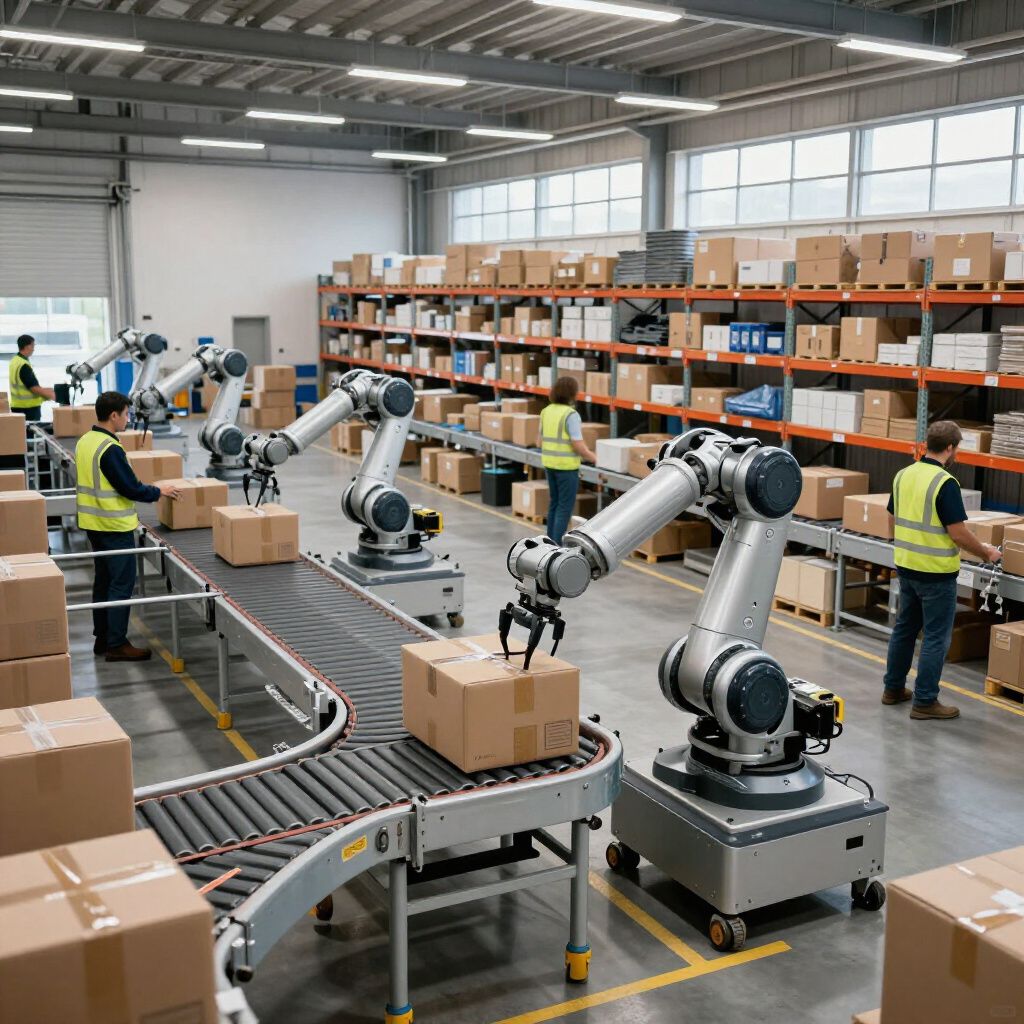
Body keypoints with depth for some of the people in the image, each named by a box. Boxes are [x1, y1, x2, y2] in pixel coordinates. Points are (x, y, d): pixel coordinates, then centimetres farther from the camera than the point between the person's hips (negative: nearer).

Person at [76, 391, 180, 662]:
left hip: (93, 523, 9)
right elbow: (130, 488, -20)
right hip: (114, 526, -9)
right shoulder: (110, 449, -21)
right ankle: (117, 645, 1)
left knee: (104, 580, 16)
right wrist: (159, 491, -4)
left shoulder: (84, 441, 8)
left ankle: (102, 638, 23)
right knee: (122, 584, -3)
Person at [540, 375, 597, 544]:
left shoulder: (546, 412, 5)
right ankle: (557, 546, -1)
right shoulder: (571, 414, -17)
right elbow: (578, 445, -19)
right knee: (565, 506, -1)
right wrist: (594, 458, -6)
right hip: (566, 466, -7)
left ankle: (551, 541, 22)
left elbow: (541, 441, 11)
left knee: (554, 503, 17)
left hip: (549, 463, 7)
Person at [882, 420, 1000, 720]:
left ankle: (893, 688, 27)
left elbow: (893, 520, 13)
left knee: (904, 628, 18)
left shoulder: (903, 475, 4)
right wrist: (986, 553, -3)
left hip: (906, 567, 8)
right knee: (936, 638, 2)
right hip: (936, 573, -7)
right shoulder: (945, 482, -19)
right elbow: (958, 533, -19)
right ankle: (925, 702, 6)